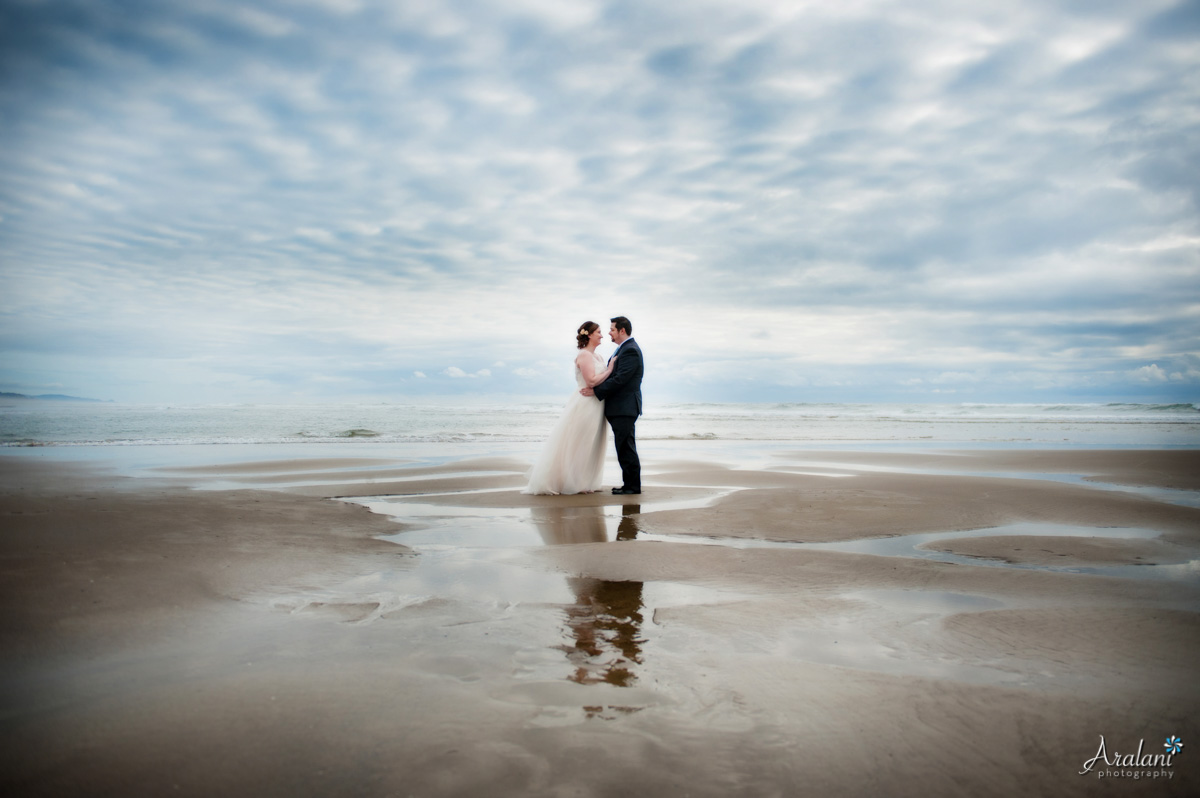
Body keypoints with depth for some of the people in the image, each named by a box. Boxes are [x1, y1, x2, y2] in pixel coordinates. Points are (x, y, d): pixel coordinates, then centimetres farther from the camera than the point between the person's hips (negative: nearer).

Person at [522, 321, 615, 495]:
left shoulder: (598, 357, 16)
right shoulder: (583, 355, -13)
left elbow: (603, 380, 14)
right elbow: (591, 381, -22)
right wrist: (610, 370, -13)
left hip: (594, 407, 9)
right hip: (584, 406, -9)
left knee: (589, 446, 11)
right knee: (574, 445, -2)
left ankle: (584, 483, 19)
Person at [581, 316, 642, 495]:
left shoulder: (630, 350, -15)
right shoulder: (624, 348, 19)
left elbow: (620, 379, -22)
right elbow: (612, 375, 21)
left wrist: (596, 391, -18)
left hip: (624, 407, -10)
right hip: (621, 407, 10)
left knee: (625, 447, -6)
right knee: (625, 447, 13)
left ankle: (633, 486, 0)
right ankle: (630, 484, 19)